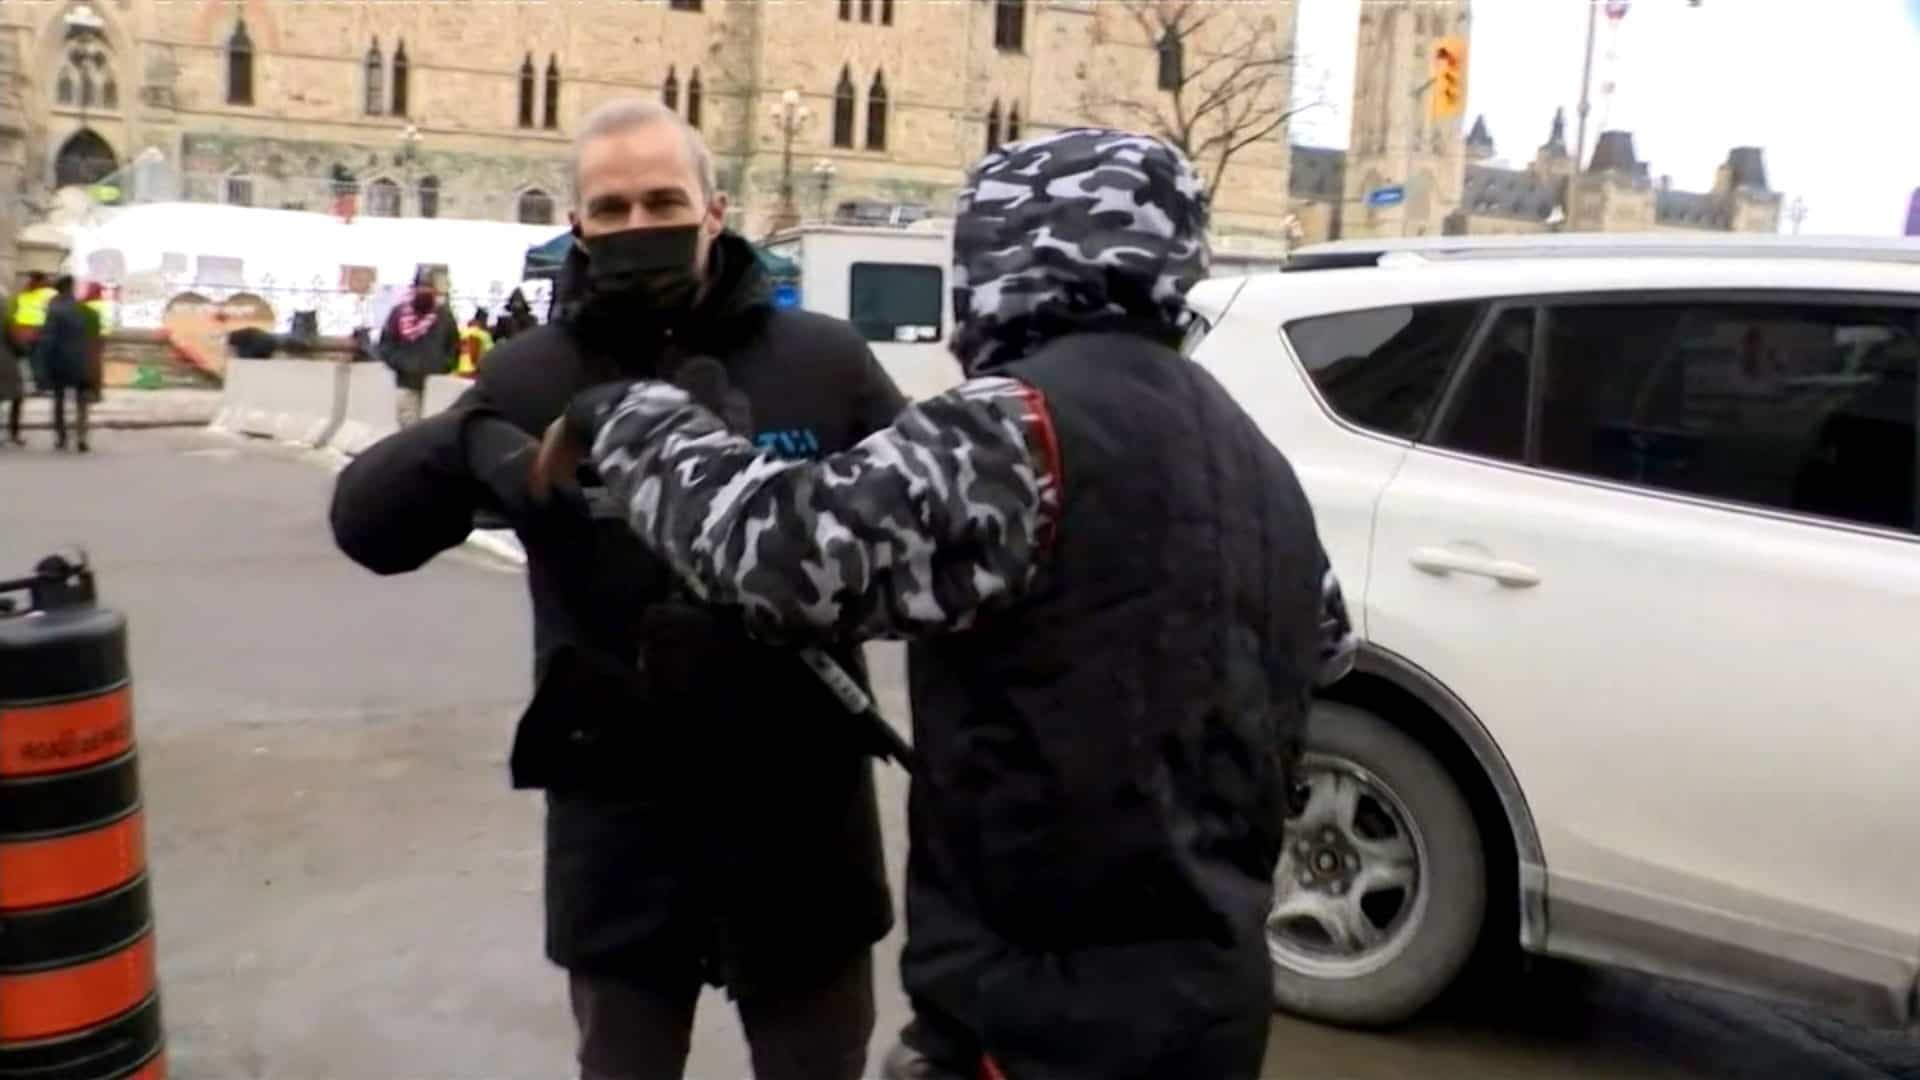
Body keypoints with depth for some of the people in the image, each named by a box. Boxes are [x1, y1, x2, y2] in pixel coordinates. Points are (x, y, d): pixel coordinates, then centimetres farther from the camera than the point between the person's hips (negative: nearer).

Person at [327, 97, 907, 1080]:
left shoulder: (824, 362, -6)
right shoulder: (530, 375, -1)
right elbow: (365, 524, -4)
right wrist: (464, 444, -25)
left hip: (801, 814, -1)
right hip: (616, 825, 1)